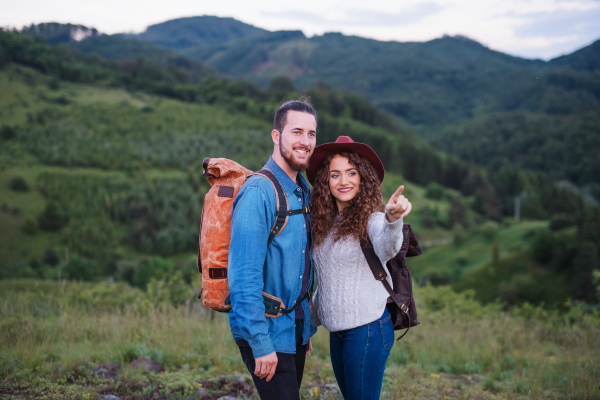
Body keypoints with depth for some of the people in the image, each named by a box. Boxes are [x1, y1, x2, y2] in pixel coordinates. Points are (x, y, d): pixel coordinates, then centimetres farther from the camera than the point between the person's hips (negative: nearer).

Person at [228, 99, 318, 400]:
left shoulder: (304, 192, 9)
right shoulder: (258, 193, -18)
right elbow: (244, 278, -22)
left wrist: (307, 329, 17)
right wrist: (261, 344, -22)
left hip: (296, 330, 8)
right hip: (267, 334, -8)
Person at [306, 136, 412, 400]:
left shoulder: (371, 218, -13)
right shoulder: (325, 224, 8)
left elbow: (386, 249, -37)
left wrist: (392, 220, -56)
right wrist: (312, 320, 23)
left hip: (368, 329, -7)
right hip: (337, 332, 7)